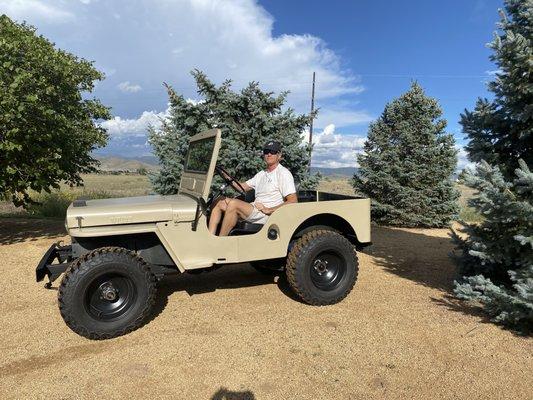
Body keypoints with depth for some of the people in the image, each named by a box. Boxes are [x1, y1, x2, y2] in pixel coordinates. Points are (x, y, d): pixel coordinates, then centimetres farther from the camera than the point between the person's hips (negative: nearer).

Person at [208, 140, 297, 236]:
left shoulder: (283, 173, -3)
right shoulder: (261, 174, 23)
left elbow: (293, 201, -12)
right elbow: (243, 186, 20)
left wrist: (268, 210, -18)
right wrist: (227, 177, 3)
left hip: (267, 215, -8)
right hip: (254, 209, 8)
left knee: (233, 203, -28)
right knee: (220, 201, -3)